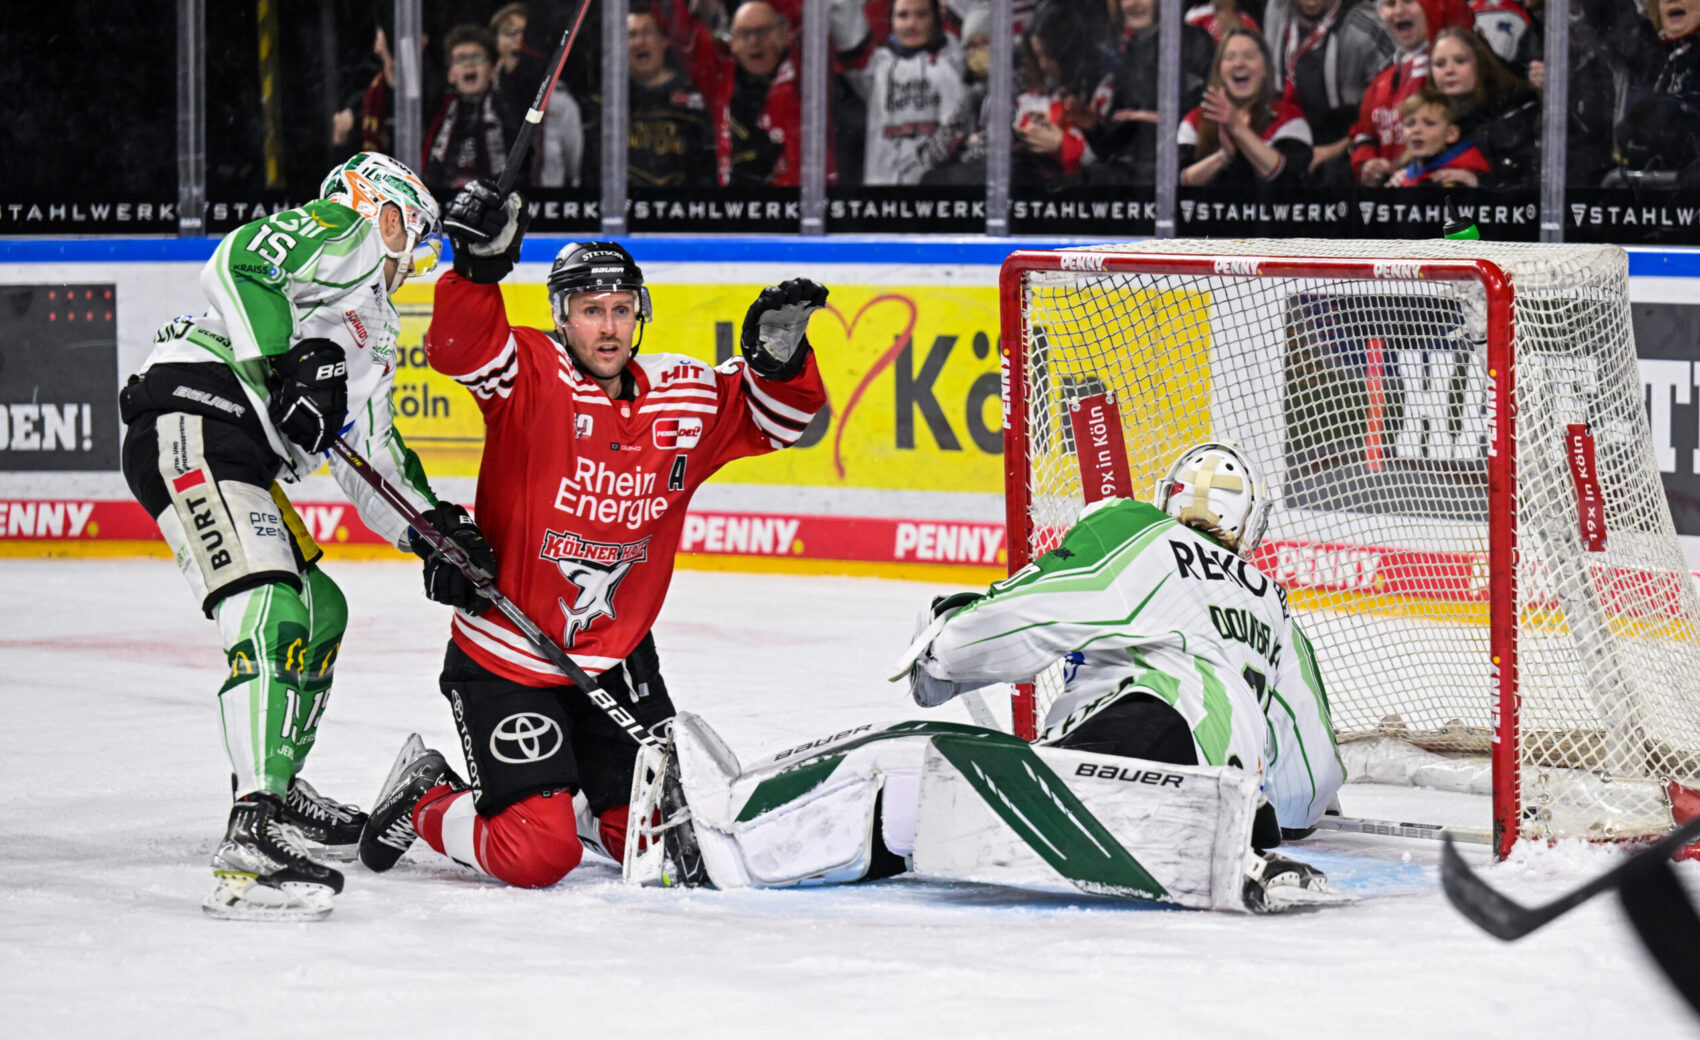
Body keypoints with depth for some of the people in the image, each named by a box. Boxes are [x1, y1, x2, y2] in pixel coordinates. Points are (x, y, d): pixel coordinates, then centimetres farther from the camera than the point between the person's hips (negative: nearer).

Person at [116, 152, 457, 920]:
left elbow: (373, 458, 29)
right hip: (193, 423, -11)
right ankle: (249, 847, -34)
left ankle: (277, 787, 43)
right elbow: (238, 263, -14)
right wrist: (290, 364, -18)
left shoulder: (374, 331, 32)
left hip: (242, 458, 11)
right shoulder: (340, 234, 4)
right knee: (273, 617, -23)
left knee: (320, 609, 25)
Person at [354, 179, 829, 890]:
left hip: (616, 663, 6)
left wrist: (778, 355, -13)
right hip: (505, 662, -6)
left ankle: (550, 800, 36)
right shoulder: (530, 377, -15)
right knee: (538, 856, -13)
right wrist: (479, 265, -50)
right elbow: (460, 347, -33)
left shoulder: (684, 397, 0)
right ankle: (423, 801, 16)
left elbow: (775, 416, 8)